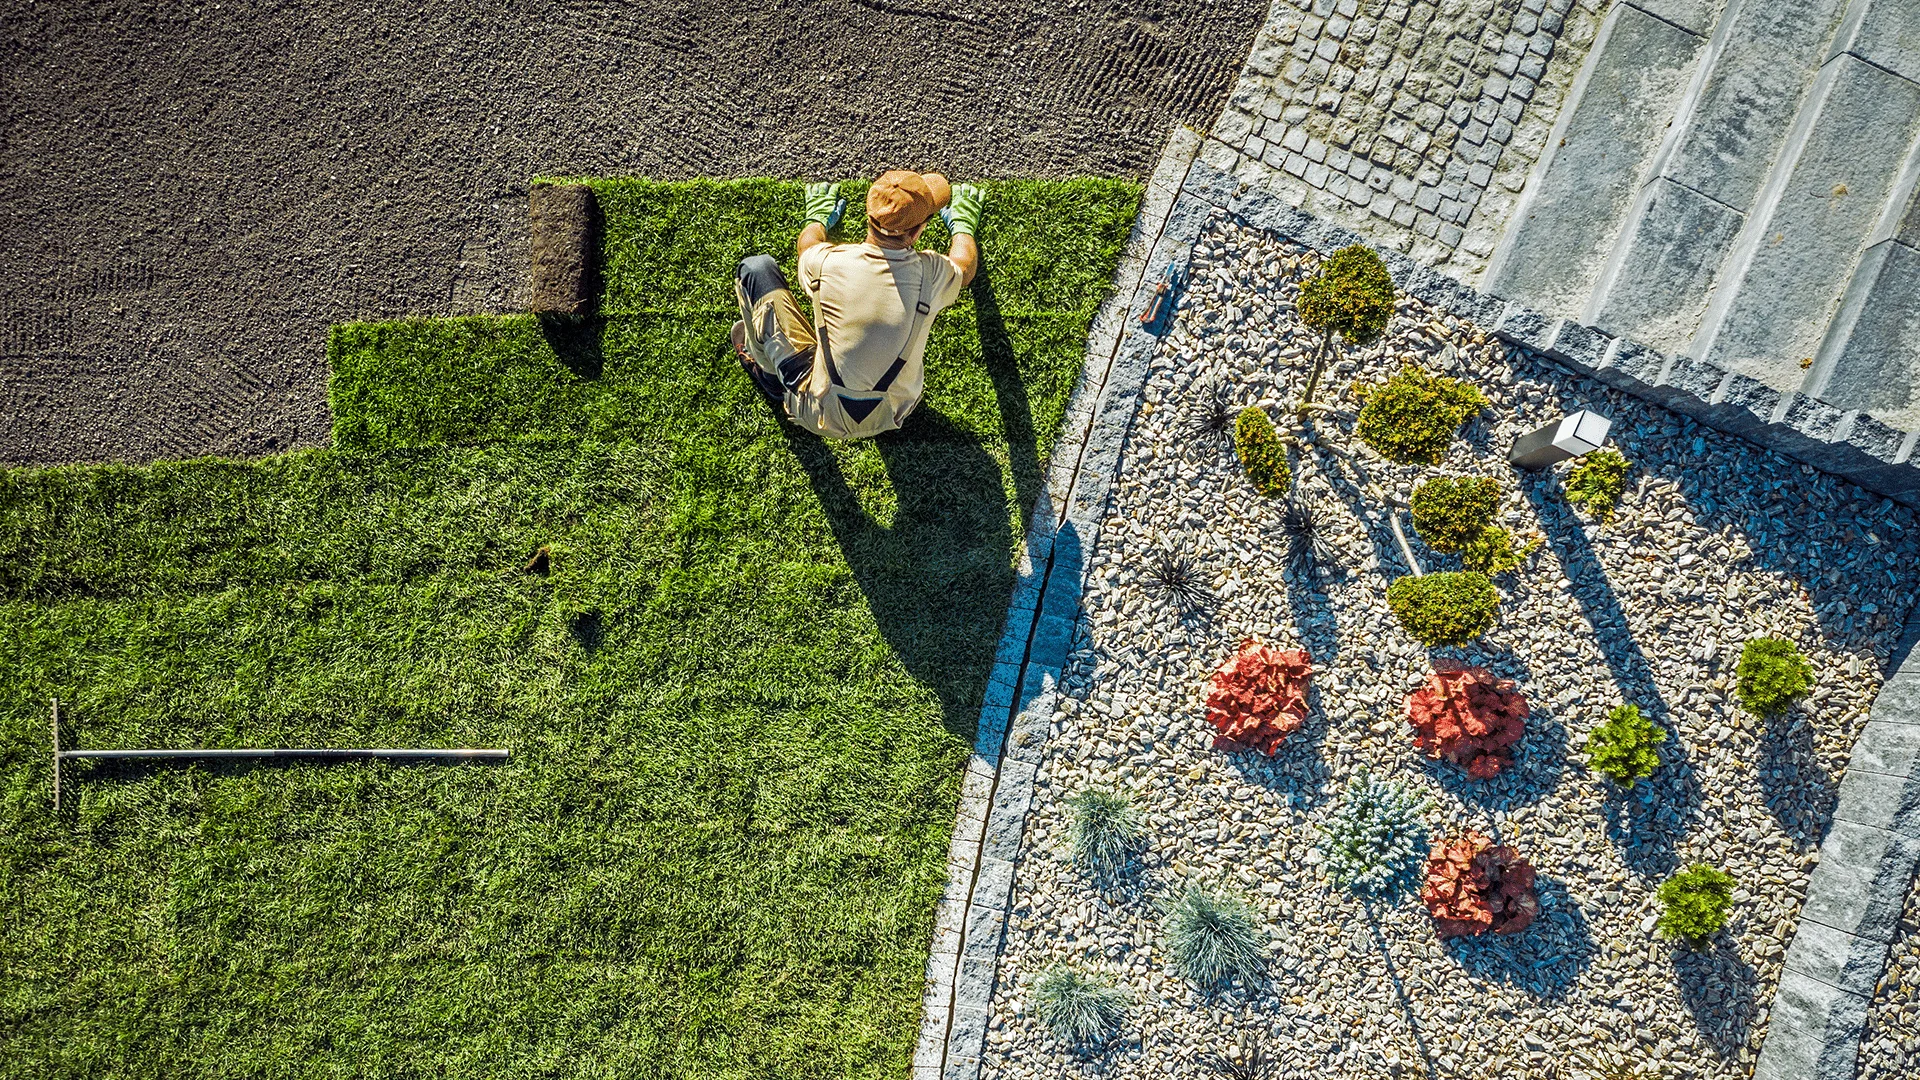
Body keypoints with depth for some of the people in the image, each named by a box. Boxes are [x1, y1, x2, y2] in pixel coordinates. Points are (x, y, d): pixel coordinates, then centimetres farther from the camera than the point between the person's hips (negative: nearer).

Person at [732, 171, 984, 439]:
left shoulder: (827, 263, -20)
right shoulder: (931, 274, -19)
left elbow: (807, 244, 9)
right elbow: (965, 267, 10)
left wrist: (818, 217, 32)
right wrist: (963, 224, 31)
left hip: (819, 416, -2)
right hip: (891, 417, 2)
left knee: (756, 267, 5)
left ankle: (768, 374, 26)